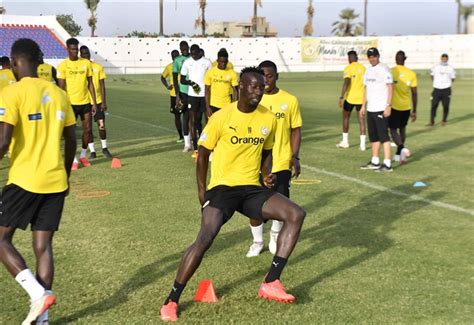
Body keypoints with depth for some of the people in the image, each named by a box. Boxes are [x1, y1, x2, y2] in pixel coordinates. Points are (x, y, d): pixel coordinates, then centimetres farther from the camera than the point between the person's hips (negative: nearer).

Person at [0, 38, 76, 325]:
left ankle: (39, 293, -5)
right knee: (43, 246, 10)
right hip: (56, 181, 6)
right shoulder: (59, 93, 9)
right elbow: (71, 141, 12)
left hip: (24, 181, -6)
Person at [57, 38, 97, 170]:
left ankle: (83, 155, 24)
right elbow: (61, 87, -5)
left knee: (88, 129, 5)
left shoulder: (86, 63, 4)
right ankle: (74, 159, 12)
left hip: (85, 102, 3)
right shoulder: (63, 65, -4)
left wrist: (94, 103, 4)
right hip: (71, 103, -3)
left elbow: (90, 84, 8)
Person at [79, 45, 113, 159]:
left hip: (98, 101, 0)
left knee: (102, 125, -3)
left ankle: (105, 148, 15)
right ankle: (92, 151, 12)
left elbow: (102, 86, 2)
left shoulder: (98, 67, 2)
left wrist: (104, 102, -4)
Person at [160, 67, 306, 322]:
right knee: (205, 239, -24)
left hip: (252, 188, 5)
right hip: (222, 186, -4)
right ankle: (171, 301, -6)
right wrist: (202, 192, -2)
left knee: (296, 214, -15)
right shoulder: (222, 118, -9)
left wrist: (266, 172, 0)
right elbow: (203, 154, 1)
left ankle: (271, 283, -10)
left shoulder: (268, 118, 4)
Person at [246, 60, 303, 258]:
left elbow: (295, 130, 3)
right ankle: (257, 241, 24)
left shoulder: (290, 100, -1)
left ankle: (275, 234, 35)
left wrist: (295, 157, -5)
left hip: (281, 162, 0)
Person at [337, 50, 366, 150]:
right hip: (361, 97, 4)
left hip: (350, 97, -4)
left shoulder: (348, 68, -9)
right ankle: (362, 144, 1)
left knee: (346, 117, 14)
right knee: (361, 118, 7)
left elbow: (346, 83, -21)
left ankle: (345, 142, 21)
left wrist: (341, 97, -21)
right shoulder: (363, 68, 5)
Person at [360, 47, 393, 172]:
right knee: (373, 136, 13)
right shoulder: (368, 71, 15)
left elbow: (390, 87, -13)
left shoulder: (384, 69, -9)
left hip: (381, 109, -8)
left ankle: (387, 164, -5)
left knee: (383, 136, -7)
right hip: (370, 109, 8)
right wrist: (363, 106, 17)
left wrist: (388, 106, -20)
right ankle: (375, 162, 22)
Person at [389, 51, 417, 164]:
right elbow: (414, 93, 1)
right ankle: (398, 154, 27)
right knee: (402, 129, 20)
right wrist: (414, 111, 8)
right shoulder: (411, 74, -1)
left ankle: (402, 148, -23)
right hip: (406, 107, 4)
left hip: (394, 106, -4)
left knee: (393, 130, 3)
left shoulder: (391, 72, -9)